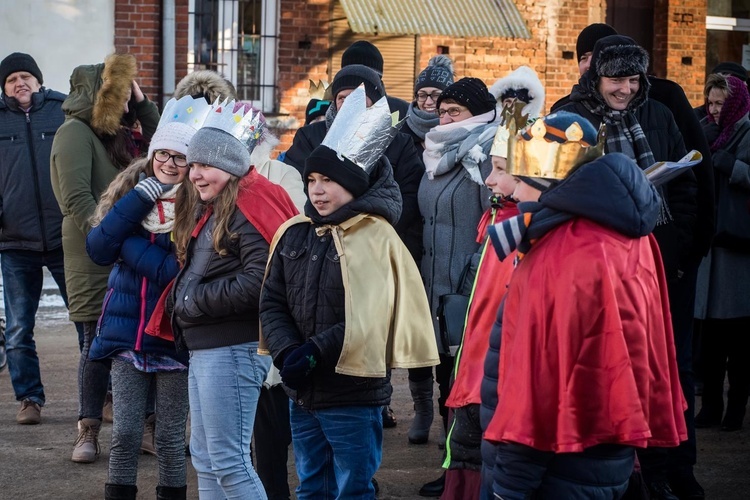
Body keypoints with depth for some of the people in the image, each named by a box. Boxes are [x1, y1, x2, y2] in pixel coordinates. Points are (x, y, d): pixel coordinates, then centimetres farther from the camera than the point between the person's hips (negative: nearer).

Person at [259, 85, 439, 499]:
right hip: (302, 392, 6)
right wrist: (287, 353, -14)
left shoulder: (376, 238, -10)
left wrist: (314, 353, -20)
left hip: (353, 394, -6)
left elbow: (366, 320, -18)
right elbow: (272, 303, 3)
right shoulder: (294, 233, 6)